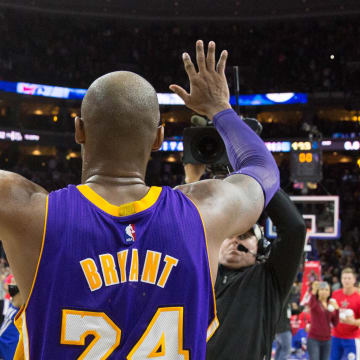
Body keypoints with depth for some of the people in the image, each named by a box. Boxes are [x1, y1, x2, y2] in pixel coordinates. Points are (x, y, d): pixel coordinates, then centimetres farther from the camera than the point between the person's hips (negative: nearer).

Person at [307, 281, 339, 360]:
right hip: (314, 339, -5)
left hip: (327, 340, 5)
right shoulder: (315, 303, -5)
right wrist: (313, 292, -50)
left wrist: (336, 309, -10)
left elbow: (335, 323, 4)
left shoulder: (331, 305, 9)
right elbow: (311, 304, -32)